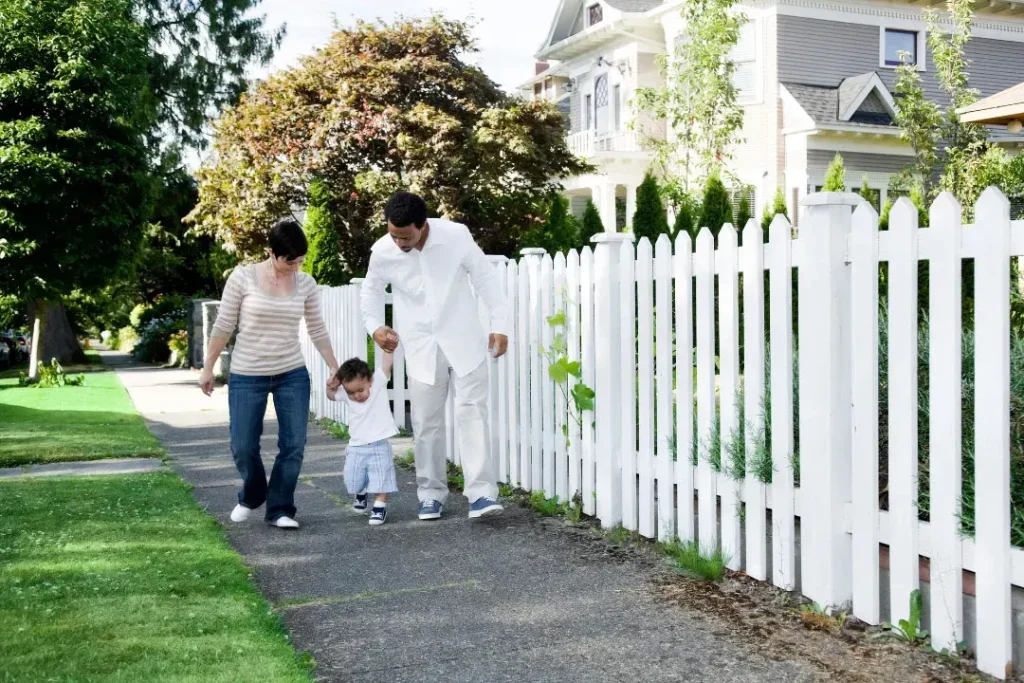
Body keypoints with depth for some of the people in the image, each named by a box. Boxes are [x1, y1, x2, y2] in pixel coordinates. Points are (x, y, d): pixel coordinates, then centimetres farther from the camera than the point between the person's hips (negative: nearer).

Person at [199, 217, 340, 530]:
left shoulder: (306, 283, -2)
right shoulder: (243, 277, -10)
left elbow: (317, 330, 8)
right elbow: (223, 326, -4)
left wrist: (334, 367, 10)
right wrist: (208, 368, 0)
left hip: (293, 375, 2)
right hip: (246, 376, -2)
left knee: (294, 444, -2)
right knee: (243, 447, 0)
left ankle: (279, 509, 14)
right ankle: (251, 497, 30)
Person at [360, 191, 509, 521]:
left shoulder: (456, 236, -15)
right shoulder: (382, 251, -9)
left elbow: (486, 278, -4)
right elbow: (371, 292, 11)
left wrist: (499, 325, -5)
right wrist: (375, 327, -5)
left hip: (464, 341, -2)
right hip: (422, 348, 2)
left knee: (471, 412, -8)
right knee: (426, 422, 5)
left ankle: (482, 493, -9)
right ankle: (431, 494, 17)